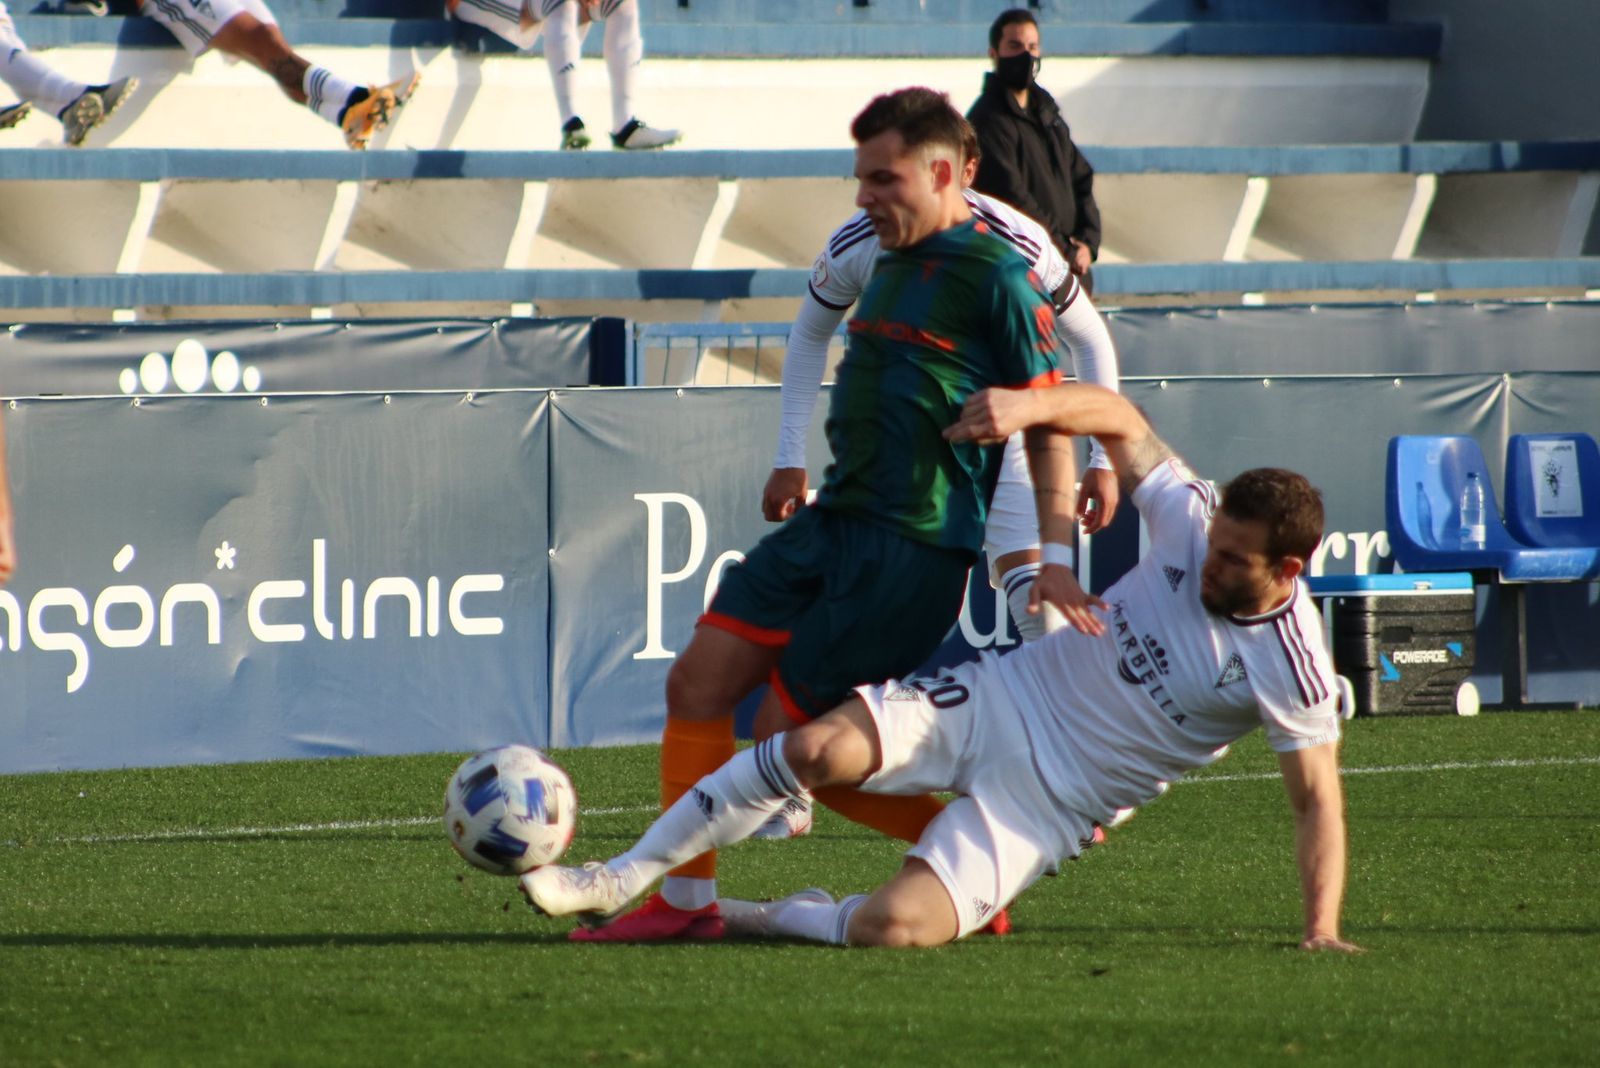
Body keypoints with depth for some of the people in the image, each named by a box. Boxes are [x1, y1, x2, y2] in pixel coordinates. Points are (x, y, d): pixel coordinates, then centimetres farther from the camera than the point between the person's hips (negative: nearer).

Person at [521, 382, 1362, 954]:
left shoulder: (1291, 671, -14)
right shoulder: (1196, 523, -4)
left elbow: (1317, 799, -9)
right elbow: (1120, 420, 6)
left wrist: (1321, 931, -19)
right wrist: (1031, 405, -12)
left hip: (1045, 802, -4)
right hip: (998, 701, 4)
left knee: (894, 926, -26)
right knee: (820, 749, -22)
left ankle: (758, 919, 5)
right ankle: (619, 882, -9)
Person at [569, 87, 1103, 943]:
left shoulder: (997, 277, -10)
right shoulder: (891, 264, 17)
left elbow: (1050, 424, -10)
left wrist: (1051, 558, -18)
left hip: (914, 546, -9)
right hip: (834, 520, 9)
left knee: (791, 736, -8)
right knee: (698, 682, 1)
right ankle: (686, 901, 8)